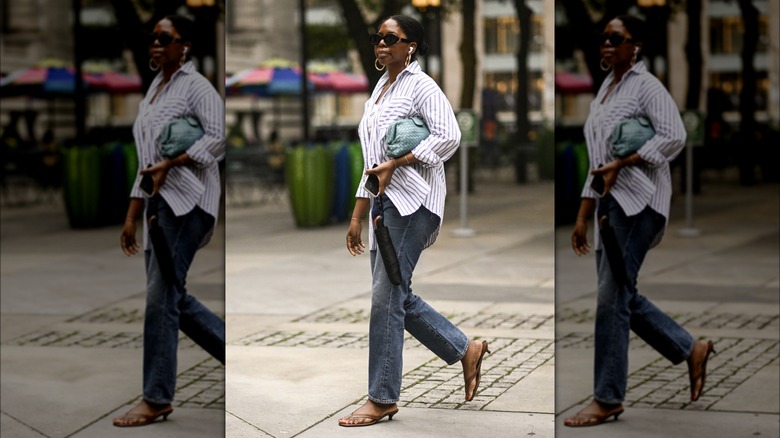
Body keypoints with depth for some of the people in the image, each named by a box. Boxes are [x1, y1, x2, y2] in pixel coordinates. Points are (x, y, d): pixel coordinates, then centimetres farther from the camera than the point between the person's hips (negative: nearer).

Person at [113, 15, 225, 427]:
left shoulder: (195, 87, -4)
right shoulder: (154, 91, 20)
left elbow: (218, 138, -18)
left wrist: (169, 164, -23)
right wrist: (132, 216, 18)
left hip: (187, 202, -9)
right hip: (160, 204, 9)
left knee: (162, 296, -9)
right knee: (173, 298, 9)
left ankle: (156, 399, -3)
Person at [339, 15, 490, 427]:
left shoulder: (420, 86, -6)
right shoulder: (379, 89, 19)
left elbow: (448, 137, -20)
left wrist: (394, 165, -18)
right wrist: (357, 216, 20)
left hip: (412, 200, -9)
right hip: (385, 202, 9)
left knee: (386, 296, -9)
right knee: (397, 297, 8)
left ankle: (382, 399, -2)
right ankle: (466, 349, 23)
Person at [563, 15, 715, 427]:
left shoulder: (646, 86, -6)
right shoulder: (605, 89, 19)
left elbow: (674, 137, -20)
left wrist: (620, 164, -21)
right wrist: (583, 215, 18)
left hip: (638, 200, -9)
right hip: (612, 202, 9)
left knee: (612, 297, -8)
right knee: (622, 297, 10)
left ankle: (607, 399, -1)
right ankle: (691, 349, 25)